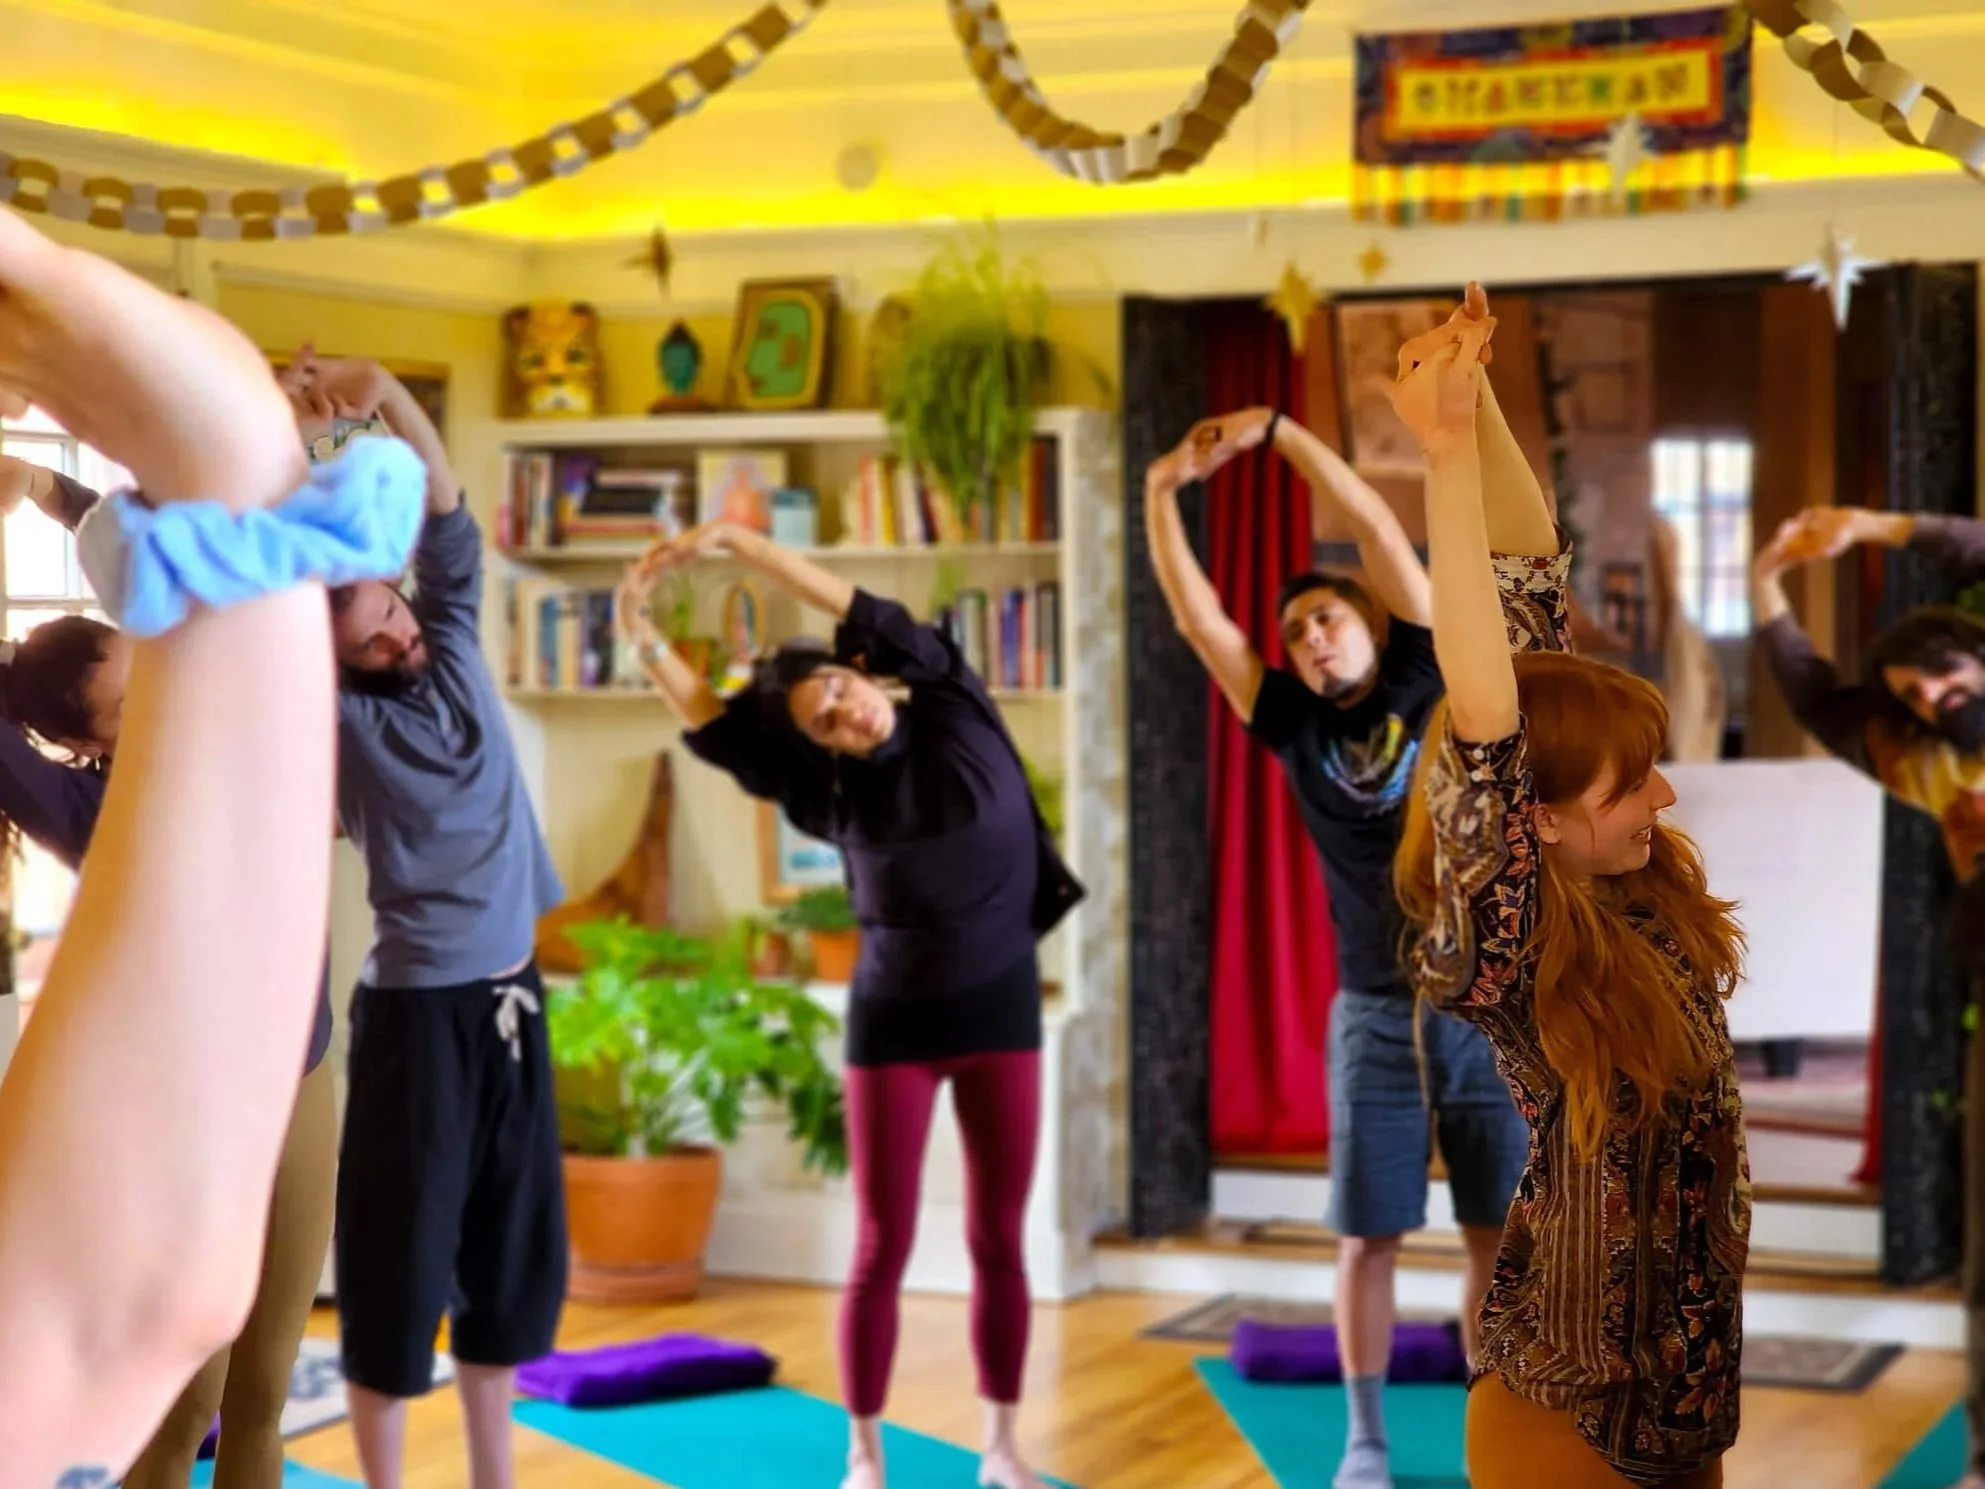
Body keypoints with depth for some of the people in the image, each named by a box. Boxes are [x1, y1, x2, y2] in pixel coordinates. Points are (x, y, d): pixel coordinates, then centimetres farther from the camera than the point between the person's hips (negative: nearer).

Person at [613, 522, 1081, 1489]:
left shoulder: (955, 710, -5)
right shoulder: (831, 786, -2)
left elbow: (862, 614, -13)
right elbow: (709, 722, -9)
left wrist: (735, 539, -17)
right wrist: (642, 634, -22)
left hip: (1000, 1007, 0)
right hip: (894, 1018, 0)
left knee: (998, 1239, 5)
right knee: (883, 1246, 0)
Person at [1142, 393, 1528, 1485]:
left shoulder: (1427, 679, 3)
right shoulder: (1295, 725, 6)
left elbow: (1379, 530, -3)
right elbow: (1196, 617, 0)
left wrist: (1277, 431, -6)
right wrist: (1160, 496, -9)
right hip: (1378, 1014, 1)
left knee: (1497, 1233, 4)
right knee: (1369, 1234, 3)